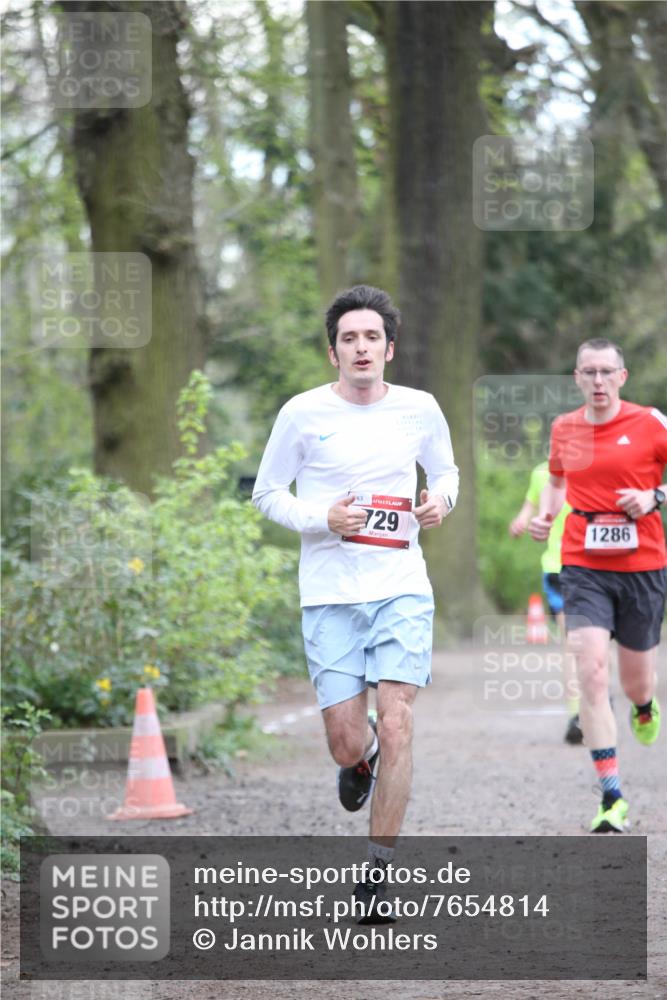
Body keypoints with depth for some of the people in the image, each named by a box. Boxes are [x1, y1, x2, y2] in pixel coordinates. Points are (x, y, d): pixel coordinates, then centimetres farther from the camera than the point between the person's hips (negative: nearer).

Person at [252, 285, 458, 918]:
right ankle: (361, 759, 38)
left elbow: (445, 469, 22)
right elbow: (266, 494, 5)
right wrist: (321, 519, -12)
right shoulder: (303, 414, -3)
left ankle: (378, 871, -1)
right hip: (329, 596, -1)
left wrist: (441, 499, -1)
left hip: (402, 590, 1)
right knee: (345, 742, -3)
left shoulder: (419, 409, 4)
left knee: (395, 726, -12)